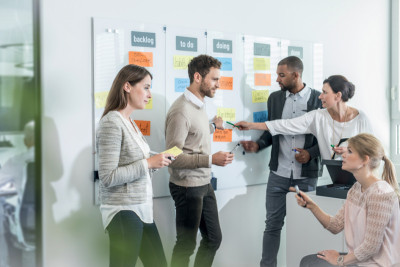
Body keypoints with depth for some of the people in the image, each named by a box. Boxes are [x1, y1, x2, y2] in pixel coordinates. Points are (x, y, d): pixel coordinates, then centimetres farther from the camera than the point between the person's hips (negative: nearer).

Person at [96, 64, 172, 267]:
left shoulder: (130, 123, 13)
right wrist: (148, 163, -18)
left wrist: (158, 161, 2)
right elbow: (108, 177, -21)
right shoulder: (111, 123, -14)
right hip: (123, 211, -9)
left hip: (142, 210, 9)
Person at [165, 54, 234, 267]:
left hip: (204, 185, 9)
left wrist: (213, 126, 33)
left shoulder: (198, 105, 6)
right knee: (186, 245, 5)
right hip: (188, 187, -9)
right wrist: (211, 160, -27)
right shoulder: (181, 111, -22)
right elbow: (174, 157, -24)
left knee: (213, 238, 17)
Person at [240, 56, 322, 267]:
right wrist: (258, 145, -5)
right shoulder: (274, 98, 6)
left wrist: (311, 153, -15)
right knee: (273, 224, 6)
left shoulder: (319, 99, -5)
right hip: (278, 174, 3)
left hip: (307, 175, -2)